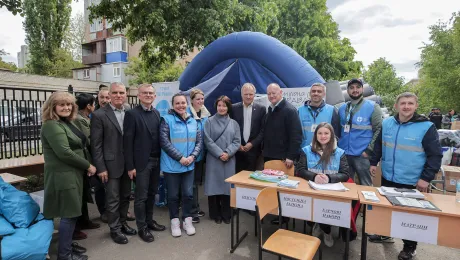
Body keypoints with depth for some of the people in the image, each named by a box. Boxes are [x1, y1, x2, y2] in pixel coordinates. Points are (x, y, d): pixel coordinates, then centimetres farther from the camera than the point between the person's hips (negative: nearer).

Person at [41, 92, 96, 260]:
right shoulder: (52, 125, -15)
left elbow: (79, 148, 16)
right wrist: (88, 166, -15)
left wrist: (87, 166, 2)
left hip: (73, 174, 9)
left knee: (72, 213, 17)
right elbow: (64, 153, -23)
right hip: (63, 176, -9)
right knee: (69, 214, -1)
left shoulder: (68, 123, 14)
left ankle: (67, 246, 31)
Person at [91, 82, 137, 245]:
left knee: (125, 196, 17)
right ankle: (115, 229, 26)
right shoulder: (99, 115, -9)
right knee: (113, 199, 8)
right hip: (111, 164, -4)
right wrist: (101, 168, -12)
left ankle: (122, 223, 35)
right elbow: (96, 144, -9)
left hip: (128, 163, 5)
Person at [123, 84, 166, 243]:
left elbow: (160, 137, 10)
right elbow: (127, 141, -11)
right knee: (141, 196, 6)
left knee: (152, 194, 17)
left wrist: (162, 159, 6)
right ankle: (142, 228, 22)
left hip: (156, 160, 6)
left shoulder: (157, 113, 9)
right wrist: (130, 166, -13)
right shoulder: (132, 114, -8)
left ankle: (149, 221, 34)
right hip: (142, 162, -5)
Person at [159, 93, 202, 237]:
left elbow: (199, 141, 7)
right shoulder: (167, 119, -7)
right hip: (171, 165, -4)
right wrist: (180, 157, -16)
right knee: (173, 195, 10)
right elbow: (164, 142, -14)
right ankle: (175, 221, 28)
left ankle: (187, 220, 29)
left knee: (188, 194, 10)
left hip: (189, 165, 4)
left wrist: (192, 156, -9)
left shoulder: (193, 121, 7)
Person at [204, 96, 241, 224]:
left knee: (227, 185, 7)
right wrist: (220, 153, -12)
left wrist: (228, 153, -12)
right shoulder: (210, 122, 0)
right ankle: (215, 214, 19)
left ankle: (226, 214, 21)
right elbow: (207, 140, -5)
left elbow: (237, 141, 2)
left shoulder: (234, 123, 8)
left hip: (229, 160, 2)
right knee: (214, 185, 3)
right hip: (214, 159, -2)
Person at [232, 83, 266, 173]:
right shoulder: (234, 108, 3)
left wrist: (252, 143, -8)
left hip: (253, 149, 0)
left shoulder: (261, 109, 2)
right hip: (238, 149, 0)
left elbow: (263, 130, 1)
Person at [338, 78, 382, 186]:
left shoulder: (372, 107, -6)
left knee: (365, 186, 9)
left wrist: (369, 150, -14)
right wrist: (337, 146, 7)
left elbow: (379, 130, -10)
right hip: (343, 154, 5)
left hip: (362, 155, -4)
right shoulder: (342, 108, 8)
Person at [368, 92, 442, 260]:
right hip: (388, 178, 4)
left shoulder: (426, 127, -13)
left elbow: (435, 155, -10)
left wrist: (426, 178, -13)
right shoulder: (386, 123, -1)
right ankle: (385, 234, 42)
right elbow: (378, 144, 12)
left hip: (412, 182, -4)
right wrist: (374, 162, 9)